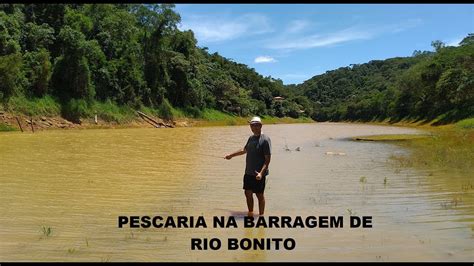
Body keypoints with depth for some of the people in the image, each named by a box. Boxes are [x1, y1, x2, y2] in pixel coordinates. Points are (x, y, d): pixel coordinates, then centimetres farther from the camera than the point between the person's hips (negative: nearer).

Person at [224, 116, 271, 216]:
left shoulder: (265, 140, -13)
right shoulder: (251, 138, 10)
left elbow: (267, 159, -17)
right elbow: (244, 150, 28)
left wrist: (261, 173, -27)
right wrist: (231, 155, 36)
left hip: (258, 174, -7)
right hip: (248, 173, 7)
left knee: (260, 195, 2)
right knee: (248, 193, 13)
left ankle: (261, 215, 15)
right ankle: (250, 213, 29)